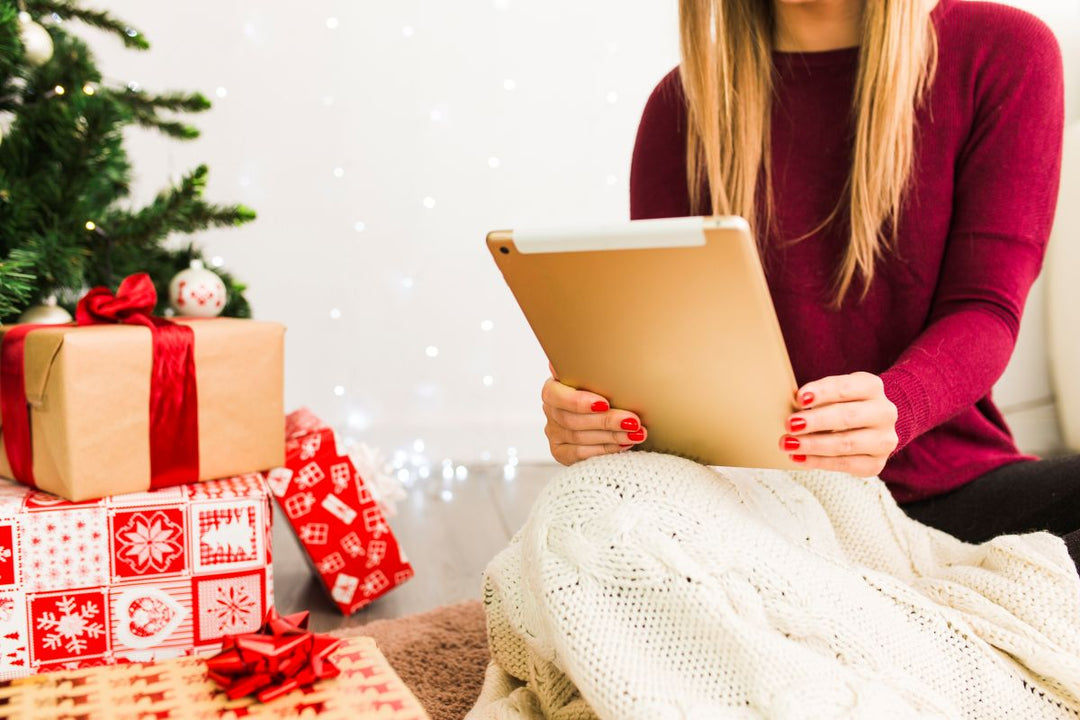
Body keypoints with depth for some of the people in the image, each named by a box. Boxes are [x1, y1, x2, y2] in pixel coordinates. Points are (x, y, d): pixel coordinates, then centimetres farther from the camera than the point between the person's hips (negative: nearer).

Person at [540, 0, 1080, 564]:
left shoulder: (1003, 51, 1)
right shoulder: (686, 102, 5)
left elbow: (986, 308, -8)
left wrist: (892, 408, -30)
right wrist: (595, 407, -24)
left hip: (951, 484, 0)